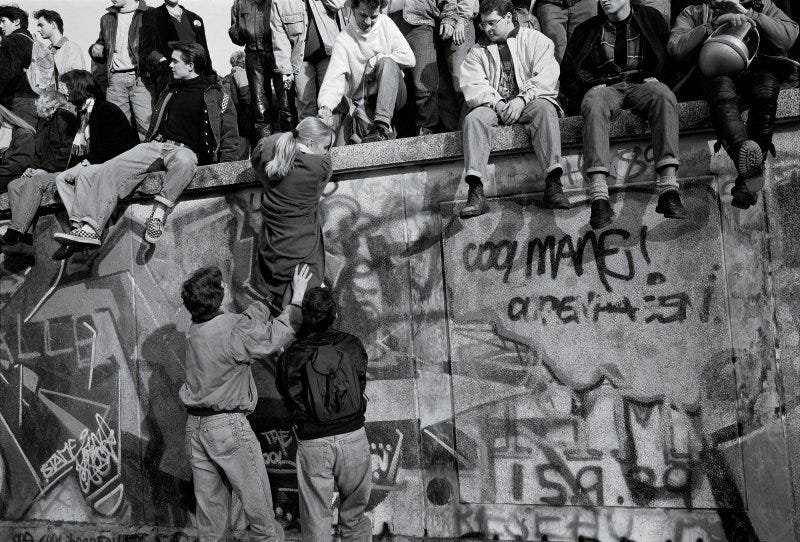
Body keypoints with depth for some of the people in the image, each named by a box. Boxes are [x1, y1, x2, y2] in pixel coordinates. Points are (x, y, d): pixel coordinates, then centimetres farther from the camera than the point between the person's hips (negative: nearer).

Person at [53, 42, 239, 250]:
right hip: (155, 145, 6)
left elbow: (230, 136, 1)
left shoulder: (214, 93, 4)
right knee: (109, 170, -15)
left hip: (184, 149, -6)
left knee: (183, 160, -44)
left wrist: (224, 167, -11)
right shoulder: (171, 91, 23)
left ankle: (159, 211, -37)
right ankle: (90, 229, -25)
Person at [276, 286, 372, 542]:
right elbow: (361, 384, 9)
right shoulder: (352, 345, -2)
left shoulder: (289, 357, -4)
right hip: (353, 436, 1)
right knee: (354, 512, 17)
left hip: (312, 443, -1)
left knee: (315, 517, 10)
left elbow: (287, 399, 5)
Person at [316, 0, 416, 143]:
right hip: (364, 102, -3)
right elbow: (333, 80, -16)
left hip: (393, 96, 3)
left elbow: (409, 58, -3)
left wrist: (375, 60, -11)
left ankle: (382, 126, -34)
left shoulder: (385, 23, 2)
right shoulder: (343, 40, -6)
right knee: (365, 130, -37)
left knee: (386, 62, -28)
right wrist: (325, 107, -35)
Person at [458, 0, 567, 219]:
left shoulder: (534, 39, 11)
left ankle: (553, 183, -43)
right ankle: (475, 191, -41)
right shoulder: (477, 51, 18)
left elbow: (547, 76, -4)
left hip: (530, 100, -2)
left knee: (544, 110, -35)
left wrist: (521, 99, -18)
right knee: (474, 118, -30)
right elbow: (472, 86, 2)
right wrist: (497, 103, -15)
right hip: (493, 105, 2)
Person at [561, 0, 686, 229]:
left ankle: (668, 191, -45)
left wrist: (657, 78, -3)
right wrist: (592, 87, -3)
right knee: (594, 103, -38)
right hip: (604, 87, 0)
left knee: (664, 96, -35)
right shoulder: (586, 30, 19)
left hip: (642, 83, 0)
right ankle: (599, 198, -52)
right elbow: (568, 71, 15)